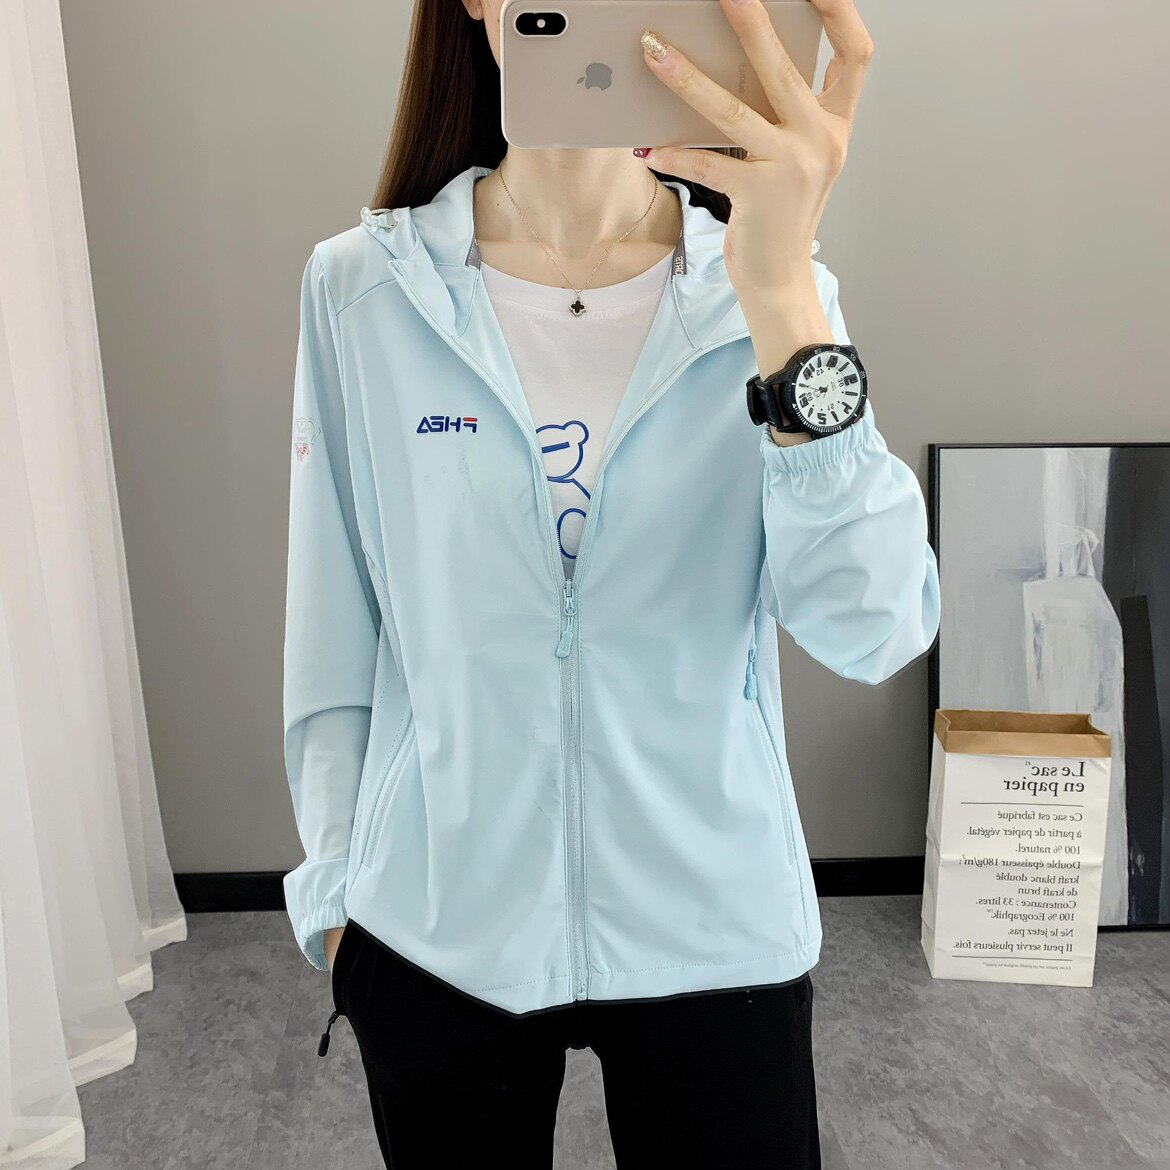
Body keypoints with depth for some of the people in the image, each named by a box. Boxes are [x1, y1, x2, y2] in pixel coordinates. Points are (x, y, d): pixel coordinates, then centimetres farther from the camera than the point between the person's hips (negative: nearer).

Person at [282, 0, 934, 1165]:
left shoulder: (772, 295, -7)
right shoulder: (360, 290, -7)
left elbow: (875, 633, -19)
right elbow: (334, 632, -1)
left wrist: (785, 305, -30)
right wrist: (334, 890, 4)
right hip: (436, 929, 1)